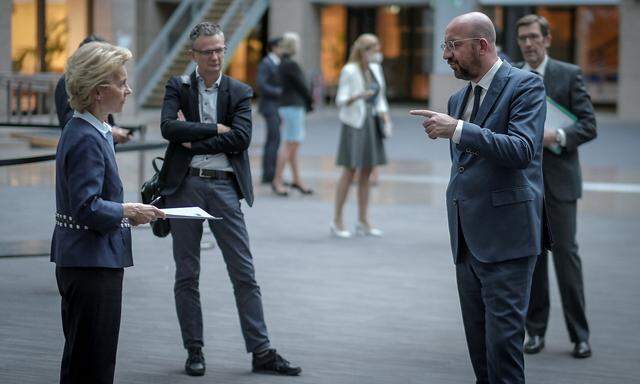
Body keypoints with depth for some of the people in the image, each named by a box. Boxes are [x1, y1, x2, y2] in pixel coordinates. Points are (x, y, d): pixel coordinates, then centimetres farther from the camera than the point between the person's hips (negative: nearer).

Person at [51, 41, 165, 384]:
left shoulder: (84, 132, 13)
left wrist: (129, 211, 10)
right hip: (93, 265, -10)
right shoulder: (87, 140, -18)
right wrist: (129, 212, -11)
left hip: (79, 262, 10)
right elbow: (87, 208, -24)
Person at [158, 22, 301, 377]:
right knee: (187, 274, 5)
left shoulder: (240, 92, 7)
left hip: (224, 187, 0)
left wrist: (193, 142, -9)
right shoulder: (178, 87, 5)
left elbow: (241, 138, -9)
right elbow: (168, 127, -12)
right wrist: (215, 129, -11)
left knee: (244, 273, -1)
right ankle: (194, 351, 14)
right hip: (185, 185, 0)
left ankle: (261, 352, 1)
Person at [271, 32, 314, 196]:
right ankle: (277, 180, -7)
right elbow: (302, 86, -11)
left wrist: (307, 103, 9)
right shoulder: (291, 64, -16)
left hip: (289, 106, 10)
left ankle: (297, 180, 15)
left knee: (294, 145, 12)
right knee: (290, 145, -8)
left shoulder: (283, 63, 13)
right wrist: (310, 101, 6)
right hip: (293, 107, -10)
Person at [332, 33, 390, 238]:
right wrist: (358, 96, -30)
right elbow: (341, 101, -13)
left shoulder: (375, 69, 8)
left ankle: (363, 221, 13)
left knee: (366, 173, 8)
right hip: (354, 124, -7)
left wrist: (384, 114, -2)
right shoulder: (349, 71, -11)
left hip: (371, 125, 7)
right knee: (349, 172, -5)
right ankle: (337, 221, 3)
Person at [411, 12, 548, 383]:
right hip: (468, 238, 8)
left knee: (503, 335, -10)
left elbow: (521, 149, -21)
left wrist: (457, 130, -25)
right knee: (478, 338, 10)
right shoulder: (458, 98, 18)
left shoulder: (526, 85, -7)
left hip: (506, 237, -8)